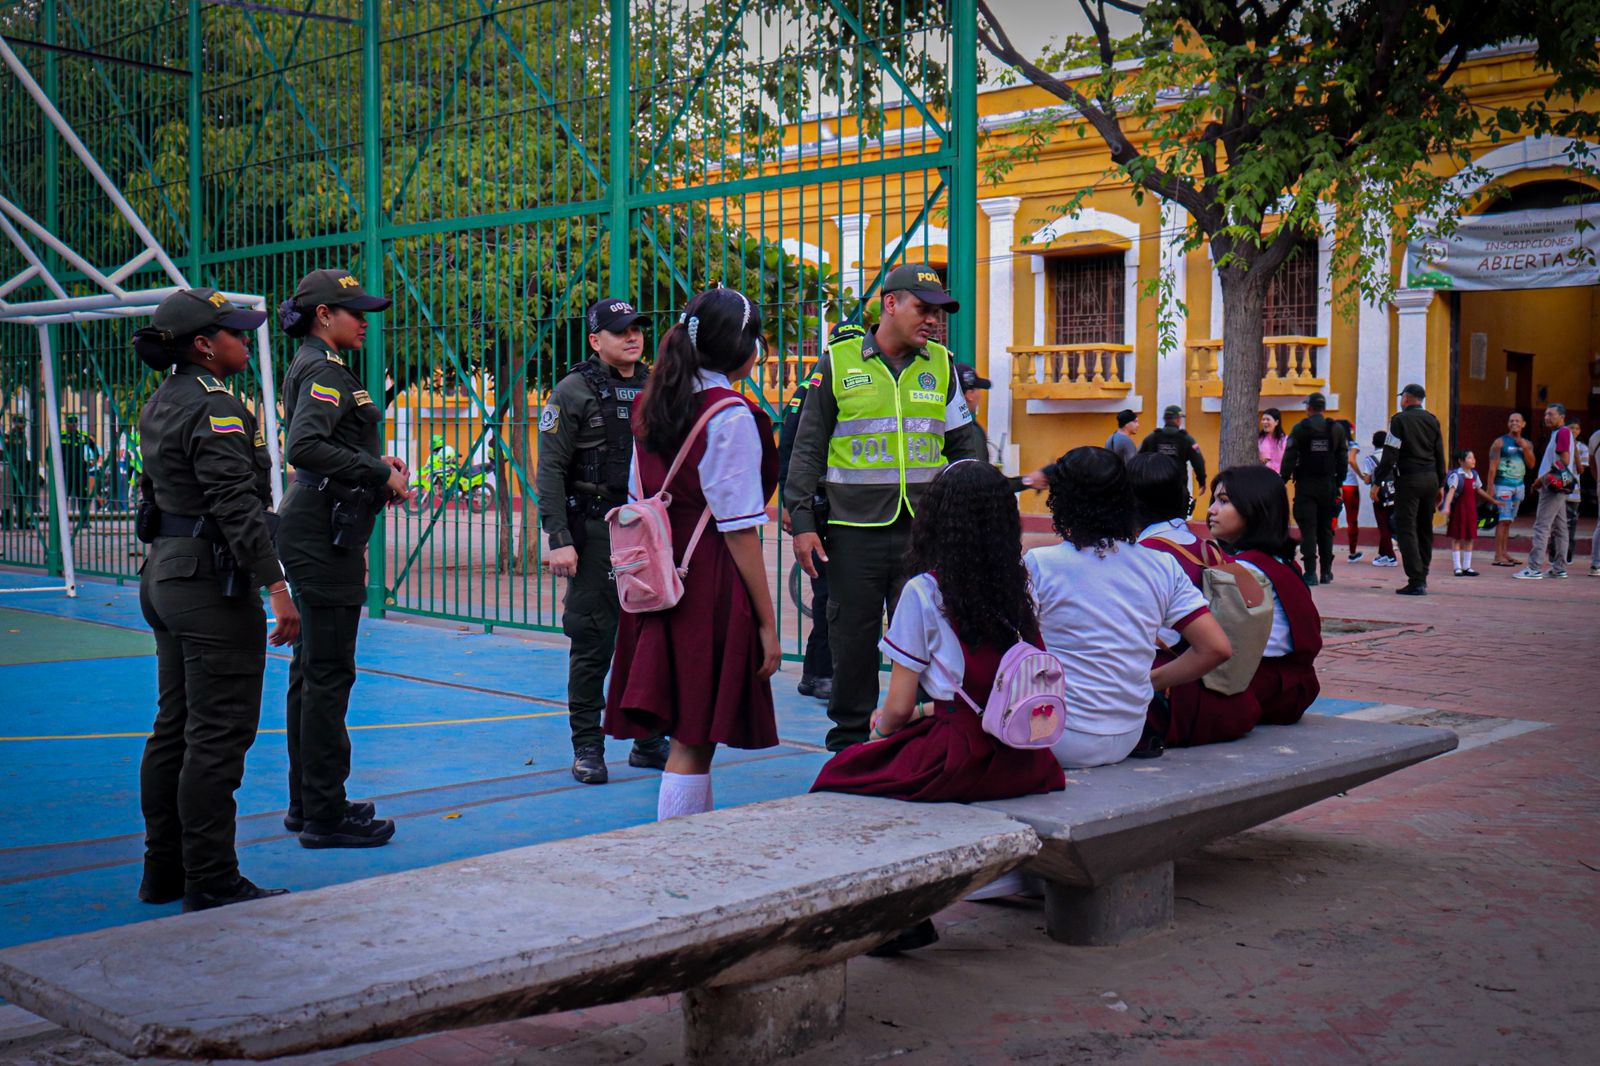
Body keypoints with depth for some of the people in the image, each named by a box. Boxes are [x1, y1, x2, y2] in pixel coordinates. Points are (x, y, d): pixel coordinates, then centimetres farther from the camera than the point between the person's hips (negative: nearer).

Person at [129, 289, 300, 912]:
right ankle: (212, 884, -1)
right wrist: (276, 586, -23)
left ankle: (164, 871, 22)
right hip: (212, 580, -10)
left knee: (174, 729, 14)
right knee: (218, 736, -5)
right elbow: (237, 507, -22)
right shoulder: (214, 408, -16)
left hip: (164, 574, 10)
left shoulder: (161, 404, 14)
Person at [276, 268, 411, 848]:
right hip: (324, 531, -11)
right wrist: (379, 473, -21)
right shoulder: (326, 370, -13)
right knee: (329, 671, -6)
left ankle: (308, 801, 24)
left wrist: (377, 460, 9)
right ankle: (325, 814, 1)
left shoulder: (315, 366, 17)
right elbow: (303, 447, -28)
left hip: (322, 532, 11)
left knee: (312, 668, 14)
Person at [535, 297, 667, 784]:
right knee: (593, 643, 0)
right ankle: (587, 747, 11)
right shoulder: (573, 391, -3)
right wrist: (558, 539, -15)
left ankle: (648, 740, 21)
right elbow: (550, 471, -7)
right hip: (596, 531, -5)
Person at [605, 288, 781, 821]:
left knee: (686, 733, 14)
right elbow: (739, 529, -13)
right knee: (694, 740, -2)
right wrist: (766, 621, -9)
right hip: (710, 583, -8)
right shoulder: (731, 416, -11)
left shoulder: (650, 405, 12)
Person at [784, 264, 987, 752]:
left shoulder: (941, 366, 10)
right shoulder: (838, 362, 3)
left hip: (924, 530, 2)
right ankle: (848, 740, 19)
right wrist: (802, 521, -1)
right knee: (852, 639, 5)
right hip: (855, 530, -2)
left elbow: (967, 442, 17)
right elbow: (808, 447, 4)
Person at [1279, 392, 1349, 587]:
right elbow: (1343, 459, 6)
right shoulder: (1337, 429, 4)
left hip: (1305, 485, -3)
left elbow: (1289, 458, -7)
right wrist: (1338, 482, 13)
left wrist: (1283, 480, 0)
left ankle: (1310, 573, -8)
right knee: (1325, 529, 12)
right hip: (1328, 486, 3)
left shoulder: (1300, 428, -5)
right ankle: (1326, 572, 16)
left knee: (1308, 529, -2)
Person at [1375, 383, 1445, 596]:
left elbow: (1389, 454, -11)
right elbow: (1440, 455, 14)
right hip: (1430, 478, 6)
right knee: (1425, 529, 14)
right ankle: (1422, 577, 19)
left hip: (1408, 478, -6)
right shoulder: (1432, 420, 12)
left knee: (1406, 529, -6)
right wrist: (1441, 484, 19)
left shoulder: (1400, 419, -6)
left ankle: (1416, 581, -14)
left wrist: (1378, 480, -7)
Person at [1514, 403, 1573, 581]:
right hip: (1555, 487, 10)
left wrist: (1543, 478, -17)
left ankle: (1534, 568, -14)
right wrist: (1541, 481, 15)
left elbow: (1564, 461, -19)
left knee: (1541, 526, -12)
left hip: (1553, 486, -10)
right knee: (1558, 528, 11)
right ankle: (1559, 568, 14)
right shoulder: (1558, 434, 19)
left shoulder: (1563, 432, -11)